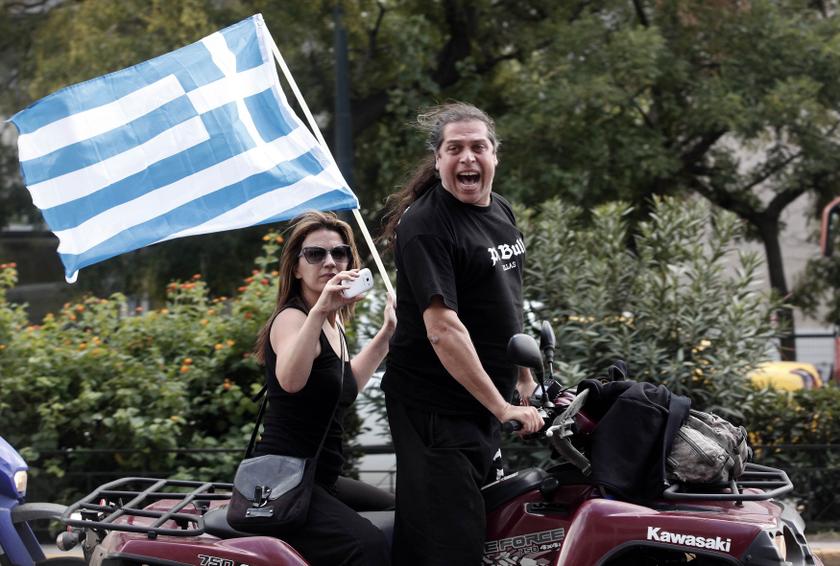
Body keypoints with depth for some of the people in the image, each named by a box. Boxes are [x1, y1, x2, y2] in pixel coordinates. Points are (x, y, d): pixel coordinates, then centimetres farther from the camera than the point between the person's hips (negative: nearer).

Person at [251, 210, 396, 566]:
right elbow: (290, 380, -37)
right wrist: (319, 310, -47)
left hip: (321, 480, 11)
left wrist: (387, 333, 34)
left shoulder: (332, 326, 15)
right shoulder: (291, 318, -13)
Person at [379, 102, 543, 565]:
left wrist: (525, 381, 20)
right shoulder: (425, 225, -18)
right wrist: (502, 408, -25)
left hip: (486, 402, 9)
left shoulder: (501, 212, 10)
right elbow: (443, 329, -24)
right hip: (433, 408, -9)